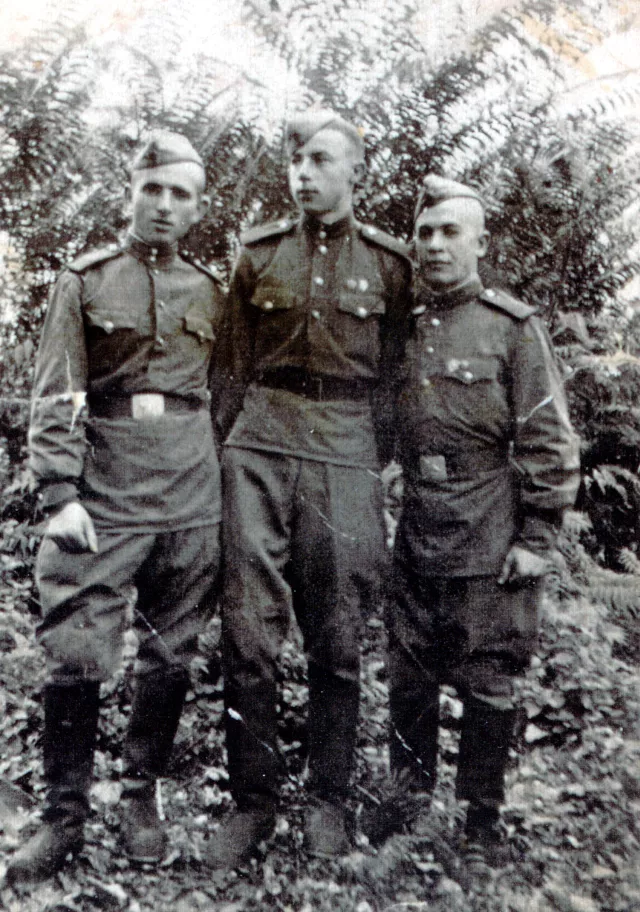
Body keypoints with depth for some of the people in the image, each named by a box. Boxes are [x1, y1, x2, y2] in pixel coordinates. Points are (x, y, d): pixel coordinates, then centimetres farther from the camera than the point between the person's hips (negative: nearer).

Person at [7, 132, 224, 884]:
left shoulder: (209, 292, 11)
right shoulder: (84, 280, 4)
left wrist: (224, 488, 13)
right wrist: (60, 496, -12)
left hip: (190, 497, 3)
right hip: (104, 494, -2)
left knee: (170, 654, 9)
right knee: (76, 656, -4)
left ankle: (141, 794, 27)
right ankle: (64, 815, 14)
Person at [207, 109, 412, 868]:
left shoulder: (388, 263, 7)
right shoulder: (257, 253, 10)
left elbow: (391, 376, 10)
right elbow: (238, 367, 13)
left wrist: (377, 470, 7)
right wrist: (226, 449, 9)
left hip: (344, 452, -1)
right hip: (262, 444, 1)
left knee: (337, 635, 4)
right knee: (247, 629, -2)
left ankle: (327, 802, 20)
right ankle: (252, 801, 14)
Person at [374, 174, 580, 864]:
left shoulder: (513, 327, -3)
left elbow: (549, 443, -5)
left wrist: (536, 538, -9)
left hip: (491, 544, -4)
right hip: (415, 535, 4)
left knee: (488, 684, 6)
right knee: (408, 676, 12)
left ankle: (483, 819, 24)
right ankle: (411, 800, 32)